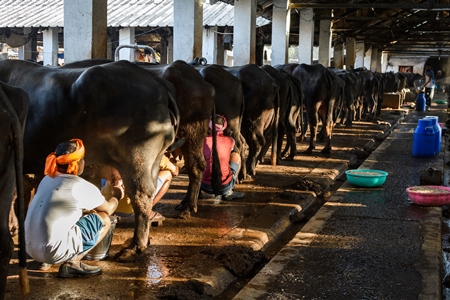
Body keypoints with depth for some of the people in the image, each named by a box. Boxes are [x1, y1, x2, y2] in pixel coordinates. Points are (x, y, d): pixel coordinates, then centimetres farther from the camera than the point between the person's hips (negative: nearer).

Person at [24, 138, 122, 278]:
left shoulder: (47, 179, 12)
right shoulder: (81, 187, -8)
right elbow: (109, 209, 10)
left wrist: (84, 210, 25)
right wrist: (116, 196, 30)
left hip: (31, 248, 8)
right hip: (53, 252, -8)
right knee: (104, 220, 6)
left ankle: (69, 260, 13)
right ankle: (71, 263, 1)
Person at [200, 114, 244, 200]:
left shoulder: (204, 141, 0)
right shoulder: (230, 141, 1)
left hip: (206, 186, 1)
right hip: (225, 186, -1)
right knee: (236, 156, 21)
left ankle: (211, 193, 14)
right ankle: (228, 192, 14)